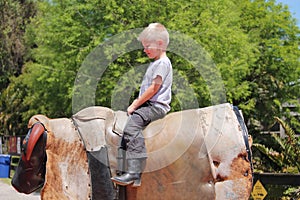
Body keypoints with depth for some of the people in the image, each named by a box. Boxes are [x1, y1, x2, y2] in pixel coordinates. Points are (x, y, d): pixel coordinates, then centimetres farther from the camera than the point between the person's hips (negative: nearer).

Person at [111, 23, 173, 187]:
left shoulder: (162, 63, -8)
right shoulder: (155, 63, 25)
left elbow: (154, 88, -15)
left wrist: (135, 105, -12)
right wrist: (136, 103, 10)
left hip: (157, 106, -11)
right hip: (149, 105, 11)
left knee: (133, 123, -28)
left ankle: (133, 173, -35)